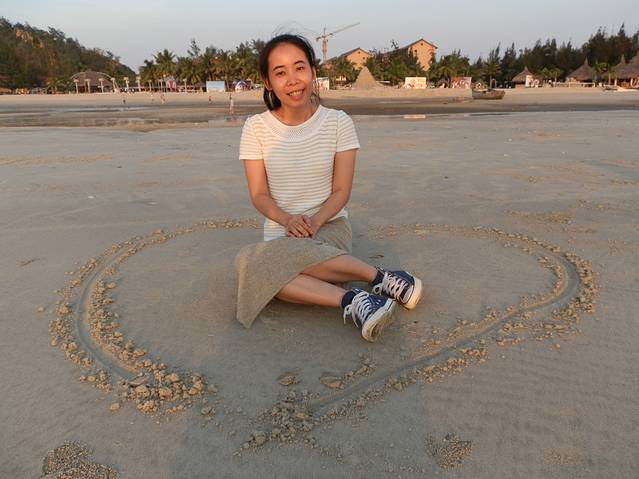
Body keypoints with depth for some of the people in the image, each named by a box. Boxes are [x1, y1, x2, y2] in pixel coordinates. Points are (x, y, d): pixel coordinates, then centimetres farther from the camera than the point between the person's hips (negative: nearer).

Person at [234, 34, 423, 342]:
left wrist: (314, 221, -23)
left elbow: (341, 191, -4)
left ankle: (353, 301, -24)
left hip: (329, 227, -3)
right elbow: (259, 194, -3)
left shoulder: (338, 122, -3)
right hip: (279, 235, 3)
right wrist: (287, 219, -24)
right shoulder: (256, 128, 0)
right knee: (249, 262, -32)